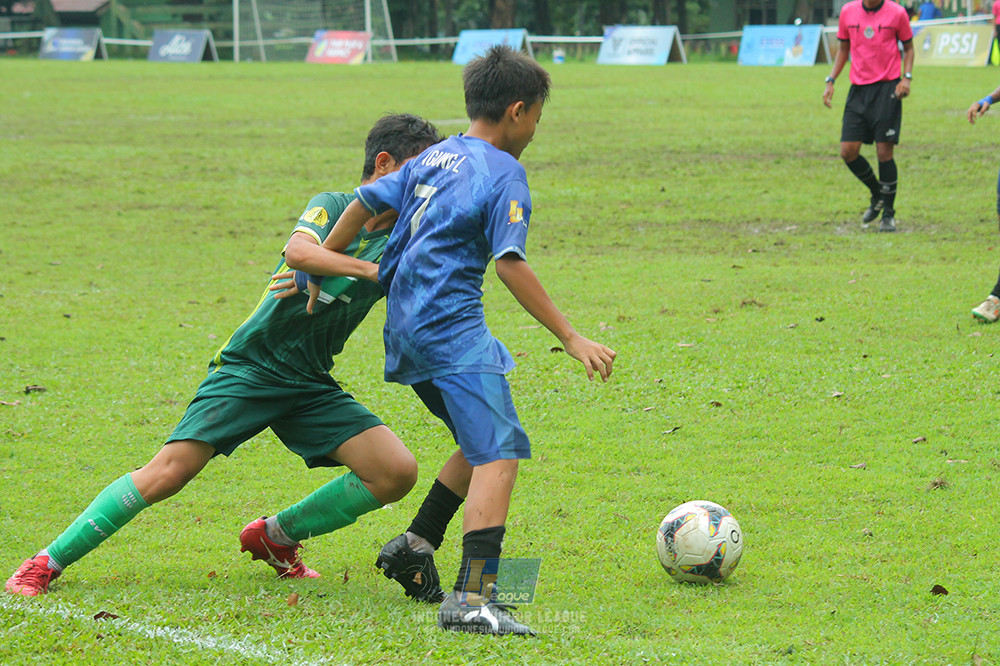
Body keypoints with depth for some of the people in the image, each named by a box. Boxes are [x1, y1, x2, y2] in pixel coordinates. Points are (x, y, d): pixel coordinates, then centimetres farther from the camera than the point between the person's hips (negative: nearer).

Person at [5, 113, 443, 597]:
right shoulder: (332, 205, -7)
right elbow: (298, 250, -29)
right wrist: (372, 270, -34)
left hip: (311, 385, 6)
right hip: (252, 367, -6)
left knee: (397, 472, -11)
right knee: (168, 473, -19)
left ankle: (274, 537, 9)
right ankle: (46, 563, -6)